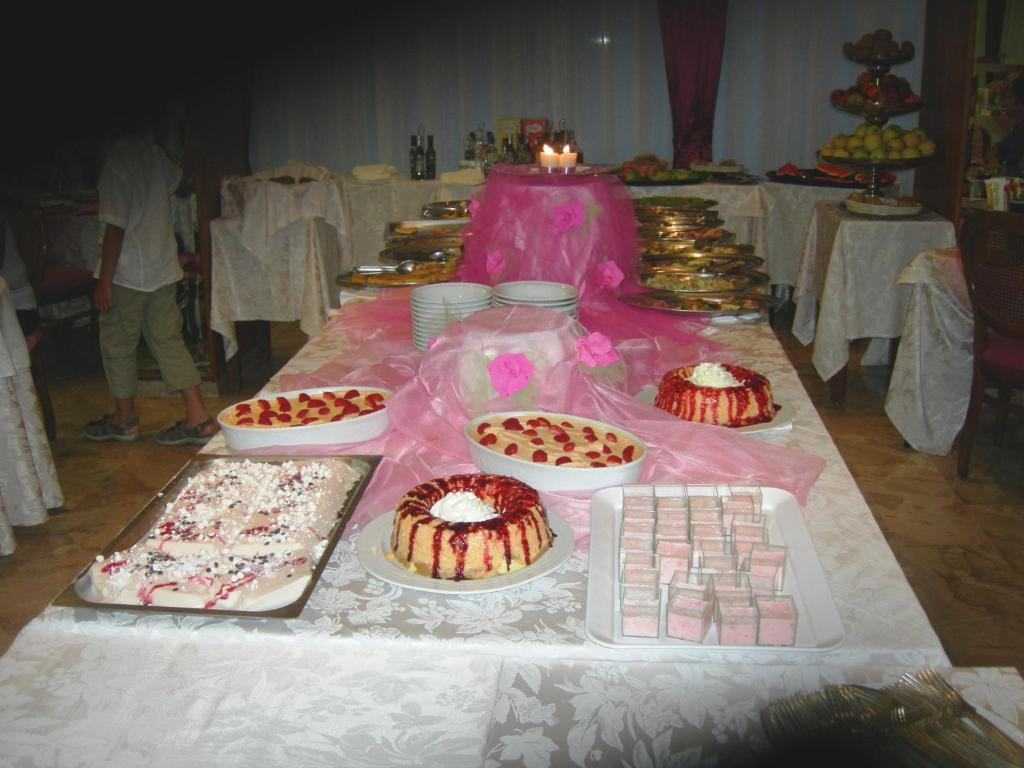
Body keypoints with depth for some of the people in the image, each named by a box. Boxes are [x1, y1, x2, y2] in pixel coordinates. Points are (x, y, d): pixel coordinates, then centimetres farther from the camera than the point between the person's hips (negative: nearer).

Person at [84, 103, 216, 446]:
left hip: (126, 273, -7)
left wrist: (104, 281, -16)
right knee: (168, 341, 10)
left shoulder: (118, 157, -18)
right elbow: (174, 183, 25)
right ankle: (198, 418, 7)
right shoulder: (158, 152, 2)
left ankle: (125, 418, 24)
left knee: (117, 343, 10)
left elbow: (116, 225, -20)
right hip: (164, 266, 7)